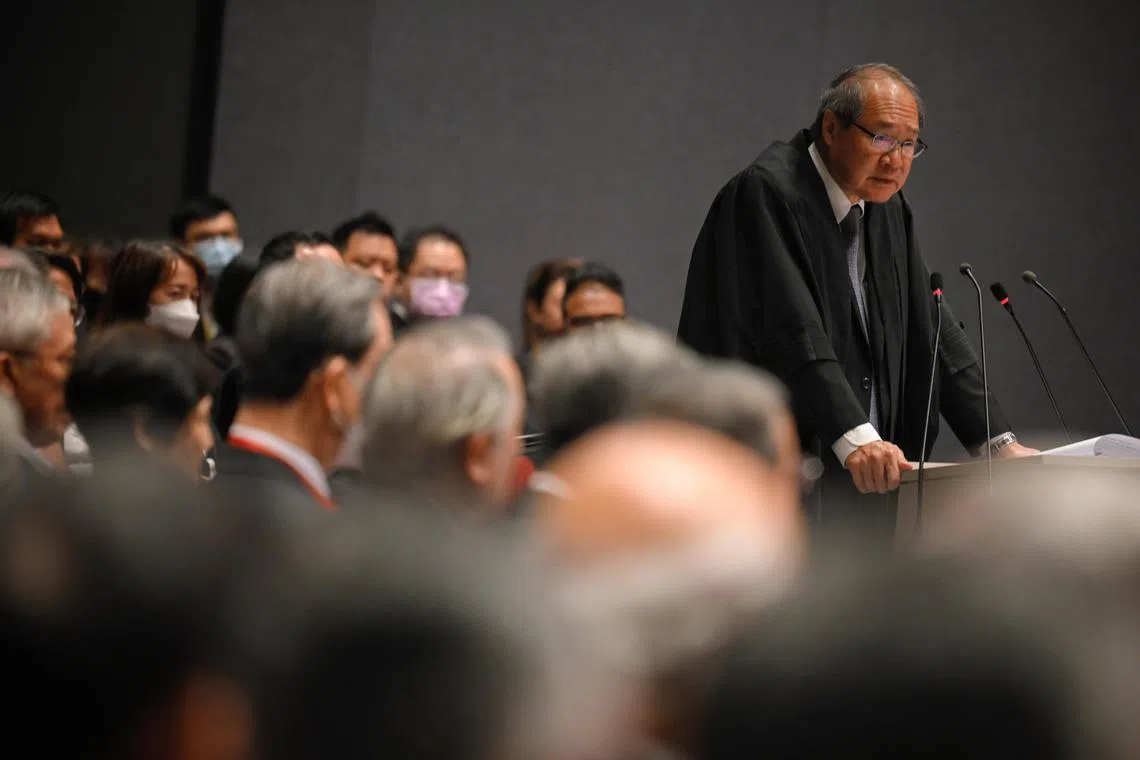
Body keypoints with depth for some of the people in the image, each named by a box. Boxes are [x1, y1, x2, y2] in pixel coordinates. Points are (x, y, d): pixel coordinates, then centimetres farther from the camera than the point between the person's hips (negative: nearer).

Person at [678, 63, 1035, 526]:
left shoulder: (888, 210, 13)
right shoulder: (765, 193, -13)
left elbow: (932, 332, 14)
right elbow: (792, 330, -24)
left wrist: (998, 443, 5)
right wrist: (855, 438, -35)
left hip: (866, 477, 8)